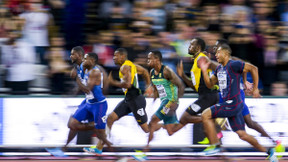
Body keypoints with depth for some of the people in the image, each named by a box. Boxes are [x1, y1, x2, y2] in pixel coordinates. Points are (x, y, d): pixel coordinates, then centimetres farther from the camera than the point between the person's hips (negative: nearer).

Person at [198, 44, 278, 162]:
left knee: (206, 115, -13)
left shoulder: (233, 65, -12)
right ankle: (268, 152, 17)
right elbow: (210, 84, 21)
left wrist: (255, 89, -10)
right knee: (242, 134, 9)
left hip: (233, 103, -9)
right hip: (228, 104, 9)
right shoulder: (219, 69, 15)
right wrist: (204, 70, 7)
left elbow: (253, 68, -12)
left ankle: (215, 145, -8)